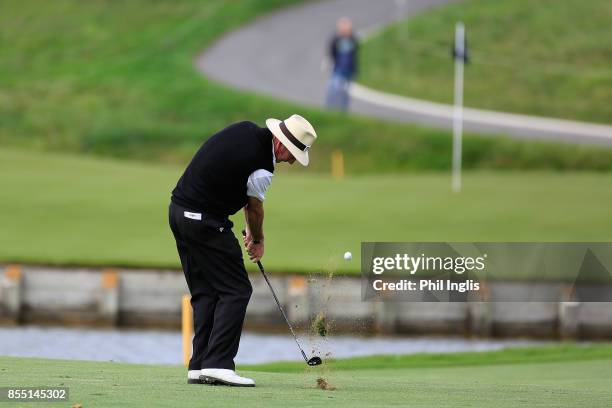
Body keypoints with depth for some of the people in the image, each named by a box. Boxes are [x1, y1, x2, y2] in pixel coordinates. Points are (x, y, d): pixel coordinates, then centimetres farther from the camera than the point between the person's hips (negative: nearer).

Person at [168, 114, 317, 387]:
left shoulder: (245, 130, 6)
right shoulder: (261, 169, -19)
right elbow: (255, 208, 1)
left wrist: (250, 231, 24)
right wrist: (258, 240, 21)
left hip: (178, 211, 9)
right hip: (205, 222, -9)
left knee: (204, 293, 12)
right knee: (235, 291, -4)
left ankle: (199, 366, 8)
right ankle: (218, 364, -12)